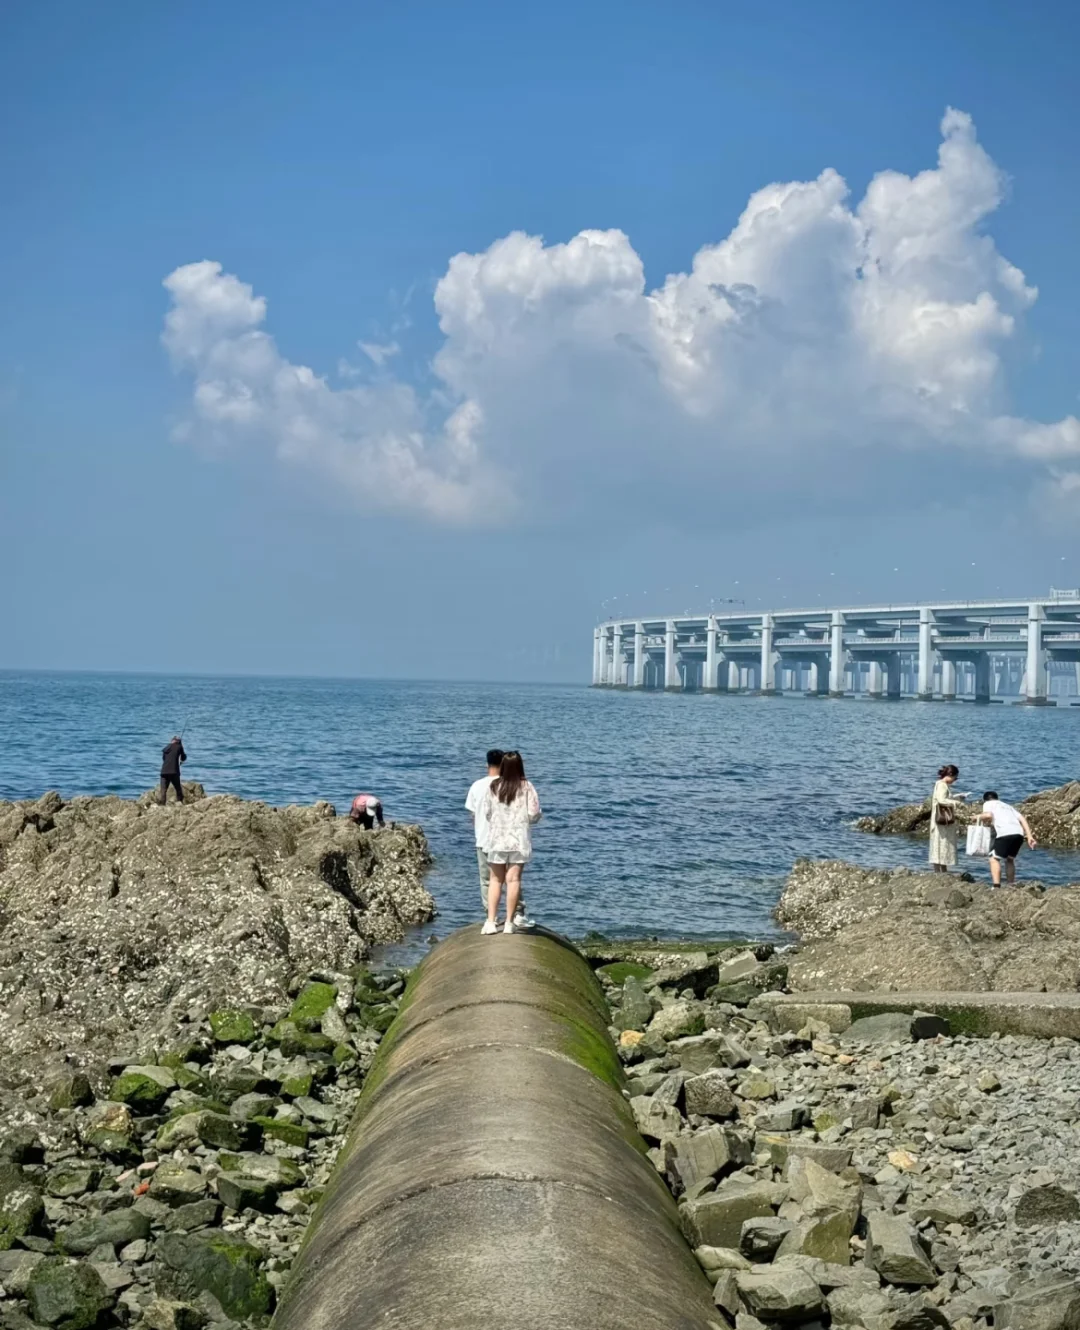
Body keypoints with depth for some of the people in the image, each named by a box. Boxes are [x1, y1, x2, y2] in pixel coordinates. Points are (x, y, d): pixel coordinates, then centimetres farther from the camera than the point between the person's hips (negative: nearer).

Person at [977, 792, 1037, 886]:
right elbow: (1022, 818, 22)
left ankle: (996, 886, -9)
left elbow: (988, 815, -3)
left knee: (994, 858, 6)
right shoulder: (1008, 806, 36)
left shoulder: (988, 803, 20)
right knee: (1010, 859, 24)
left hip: (1005, 833, -6)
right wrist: (1029, 836, 14)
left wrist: (979, 817, 18)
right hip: (1019, 834, 6)